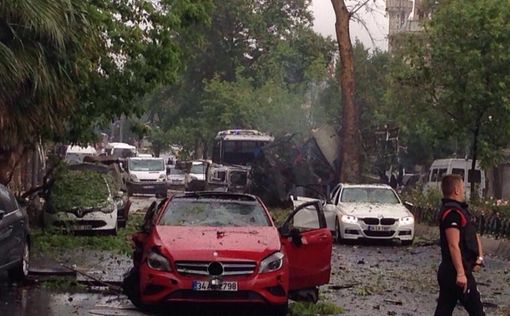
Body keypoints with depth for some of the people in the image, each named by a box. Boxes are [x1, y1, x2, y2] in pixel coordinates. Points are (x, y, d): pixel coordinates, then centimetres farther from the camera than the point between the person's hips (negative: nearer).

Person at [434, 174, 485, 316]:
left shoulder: (461, 209, 17)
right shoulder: (452, 212, -17)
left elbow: (474, 236, 21)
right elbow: (453, 245, -24)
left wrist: (480, 257, 5)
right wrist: (461, 273, -28)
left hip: (448, 271, 10)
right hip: (456, 272, -10)